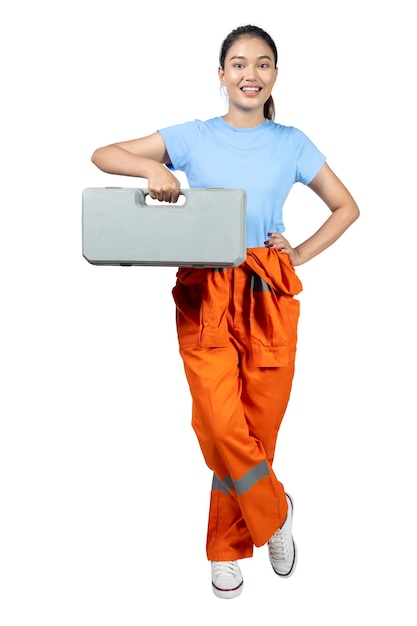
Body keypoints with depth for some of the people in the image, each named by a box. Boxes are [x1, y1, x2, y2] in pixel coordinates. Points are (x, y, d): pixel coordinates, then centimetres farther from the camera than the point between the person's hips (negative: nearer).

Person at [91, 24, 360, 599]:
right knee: (221, 425, -12)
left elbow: (347, 207, 16)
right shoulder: (194, 137, 6)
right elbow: (102, 155, 5)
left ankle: (228, 546, 25)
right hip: (205, 293, -1)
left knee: (259, 427, 3)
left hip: (270, 296, 1)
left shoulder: (292, 144, 8)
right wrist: (151, 168, -15)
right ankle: (274, 514, 15)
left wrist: (299, 256, 3)